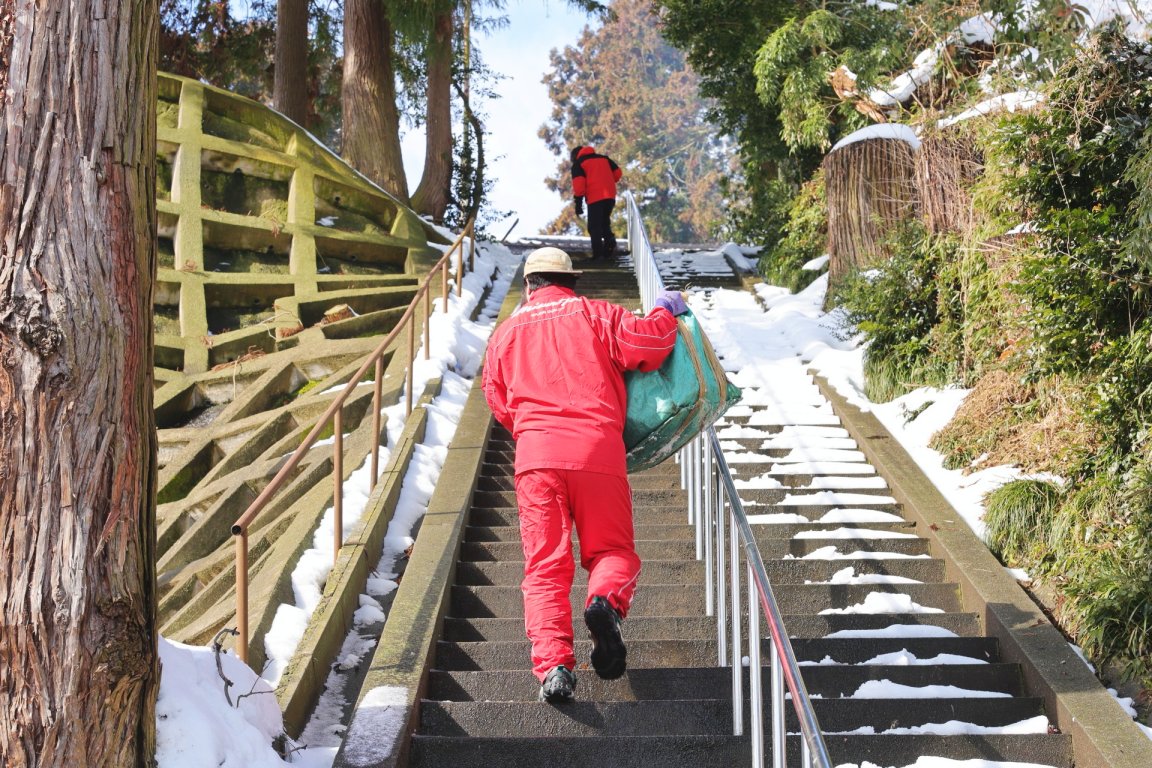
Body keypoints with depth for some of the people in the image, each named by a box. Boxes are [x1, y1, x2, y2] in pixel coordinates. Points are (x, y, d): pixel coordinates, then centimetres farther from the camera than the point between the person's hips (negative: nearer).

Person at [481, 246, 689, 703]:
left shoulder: (506, 333, 21)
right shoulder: (595, 314, 13)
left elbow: (499, 403, 20)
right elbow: (647, 345, -1)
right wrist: (665, 311, 18)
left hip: (535, 454, 1)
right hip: (598, 449, -1)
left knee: (545, 566, 0)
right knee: (612, 550, 10)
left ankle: (552, 664, -18)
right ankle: (606, 601, -25)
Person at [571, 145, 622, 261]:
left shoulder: (578, 164, 7)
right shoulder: (604, 158, 21)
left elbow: (578, 184, -6)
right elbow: (618, 172, 15)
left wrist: (578, 203, -4)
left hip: (594, 198, -5)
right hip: (610, 196, 5)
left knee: (594, 227, 1)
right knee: (605, 222, 21)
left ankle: (598, 254, -7)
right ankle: (610, 240, -5)